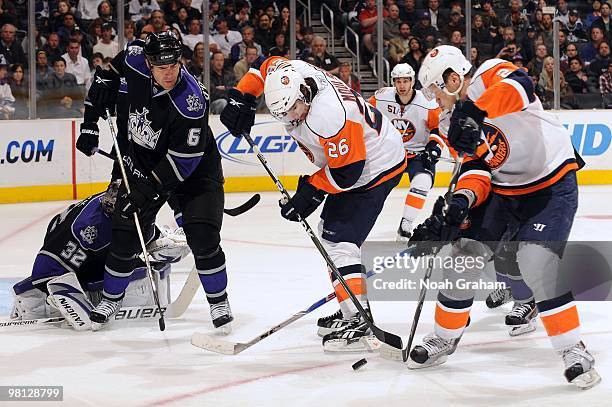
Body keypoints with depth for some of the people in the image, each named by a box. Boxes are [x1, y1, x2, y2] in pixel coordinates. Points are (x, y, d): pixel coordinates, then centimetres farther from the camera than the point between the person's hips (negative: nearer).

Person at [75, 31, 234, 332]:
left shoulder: (191, 101, -34)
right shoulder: (135, 61, -20)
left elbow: (183, 160, -30)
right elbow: (110, 71, 5)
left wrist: (149, 189, -29)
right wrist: (91, 123, 2)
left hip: (193, 168, -4)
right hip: (143, 163, 4)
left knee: (203, 237, -17)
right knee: (124, 233, 1)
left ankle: (219, 302, 3)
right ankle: (111, 299, 21)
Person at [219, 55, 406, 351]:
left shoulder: (328, 116, -37)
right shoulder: (290, 74, -13)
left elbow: (347, 171, -30)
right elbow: (265, 67, 11)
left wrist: (311, 191, -20)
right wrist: (241, 99, 0)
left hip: (375, 168, -11)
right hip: (347, 158, 11)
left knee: (339, 240, -16)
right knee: (330, 231, 18)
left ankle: (358, 323, -18)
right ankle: (350, 309, 24)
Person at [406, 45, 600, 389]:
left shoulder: (490, 75, -15)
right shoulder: (457, 120, 7)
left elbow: (519, 86, -38)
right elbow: (475, 168, -2)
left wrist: (474, 112, -51)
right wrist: (460, 201, -23)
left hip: (552, 186, -8)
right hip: (502, 190, 8)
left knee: (538, 264, -23)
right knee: (464, 254, 3)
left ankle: (574, 351, -10)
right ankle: (445, 338, 22)